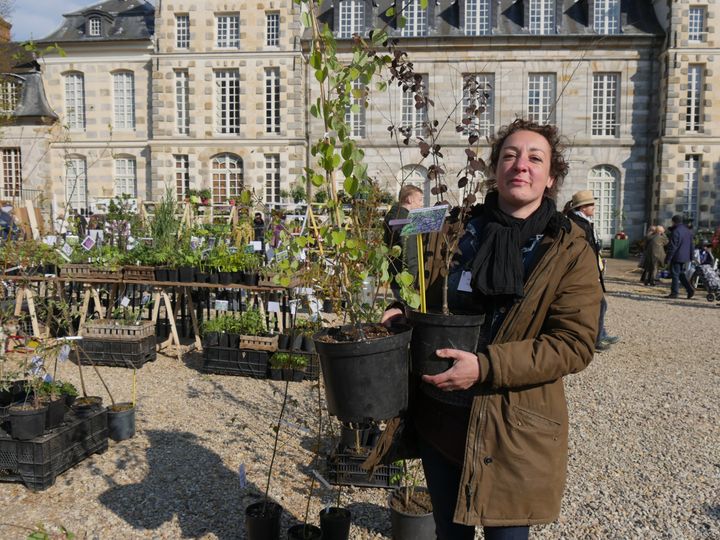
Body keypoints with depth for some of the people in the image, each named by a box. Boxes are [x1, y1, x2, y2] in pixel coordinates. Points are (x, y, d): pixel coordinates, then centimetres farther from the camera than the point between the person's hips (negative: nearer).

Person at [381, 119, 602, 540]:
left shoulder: (571, 252, -8)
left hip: (515, 429, -4)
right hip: (441, 418, 4)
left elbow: (575, 343, -16)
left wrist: (486, 367, -24)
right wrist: (402, 313, -4)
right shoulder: (458, 230, 4)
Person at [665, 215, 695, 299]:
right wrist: (691, 257, 22)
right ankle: (690, 289, 10)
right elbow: (691, 245, 17)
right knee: (681, 273, 18)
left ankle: (674, 293, 0)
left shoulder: (675, 231, -16)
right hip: (685, 257, 9)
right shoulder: (688, 231, 12)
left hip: (677, 257, -9)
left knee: (675, 275, -3)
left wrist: (668, 258, -15)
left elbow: (672, 247, -18)